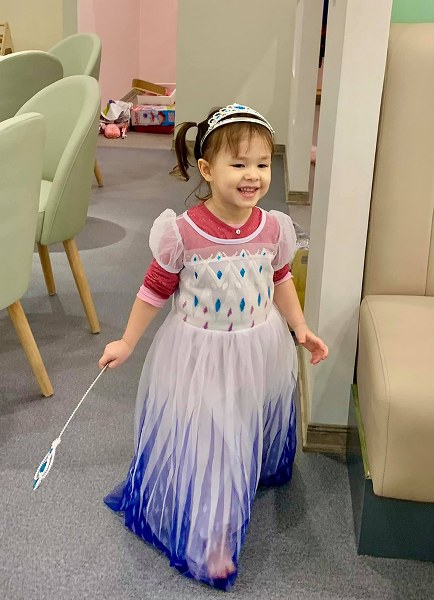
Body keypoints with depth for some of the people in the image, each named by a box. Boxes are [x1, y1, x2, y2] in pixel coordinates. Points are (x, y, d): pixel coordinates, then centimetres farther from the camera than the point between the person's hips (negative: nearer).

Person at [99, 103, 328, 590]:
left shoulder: (273, 228, -10)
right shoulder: (183, 233, -21)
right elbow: (156, 289, -8)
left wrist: (301, 330, 6)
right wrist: (126, 343, -3)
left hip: (259, 351, 4)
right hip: (199, 353, -3)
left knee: (248, 434, 22)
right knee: (203, 439, 5)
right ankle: (212, 533, 25)